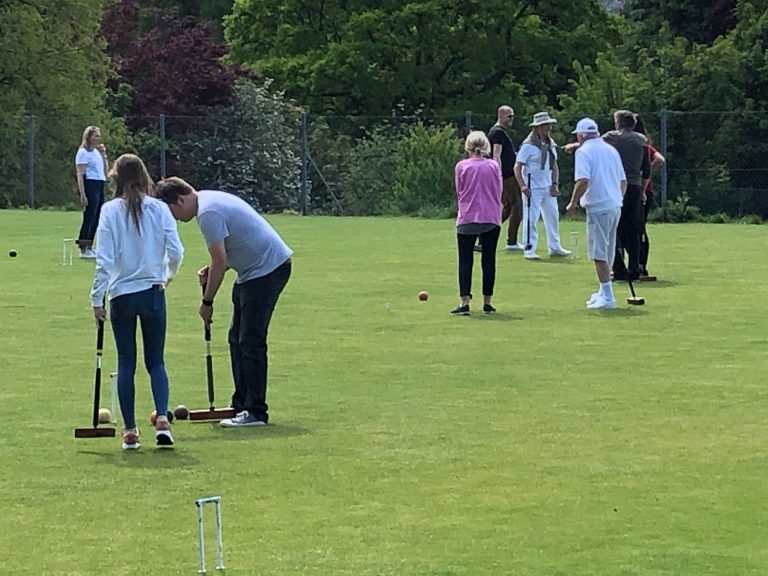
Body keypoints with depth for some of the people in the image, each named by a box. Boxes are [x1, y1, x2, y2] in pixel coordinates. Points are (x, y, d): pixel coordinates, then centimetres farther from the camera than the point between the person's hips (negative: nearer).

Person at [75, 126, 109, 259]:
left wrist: (103, 155, 9)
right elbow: (80, 175, -12)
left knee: (96, 218, 9)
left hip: (100, 186, 9)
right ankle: (83, 249, -7)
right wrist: (82, 194, -19)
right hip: (90, 185, -9)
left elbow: (106, 171, 21)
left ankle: (89, 247, 15)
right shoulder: (84, 152, -7)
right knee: (89, 218, -9)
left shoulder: (97, 152, 18)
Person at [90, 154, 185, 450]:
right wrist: (168, 274, 16)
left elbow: (105, 259, -9)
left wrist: (97, 298, -4)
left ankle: (130, 431, 7)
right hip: (153, 293, 1)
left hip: (121, 295, -1)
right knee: (156, 361, 10)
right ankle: (162, 419, -11)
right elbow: (176, 251, -5)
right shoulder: (159, 208, -2)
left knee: (126, 363, 8)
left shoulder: (110, 210, -6)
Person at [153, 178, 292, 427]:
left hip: (268, 268, -11)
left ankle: (255, 412, -7)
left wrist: (207, 302, -8)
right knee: (238, 339, 13)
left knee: (250, 341, -9)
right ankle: (241, 405, 18)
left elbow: (220, 262, -18)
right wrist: (211, 271, 5)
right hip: (255, 269, 11)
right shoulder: (210, 200, 13)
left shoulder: (208, 212, -19)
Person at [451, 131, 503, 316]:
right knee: (488, 260, 7)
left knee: (465, 260, 1)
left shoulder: (461, 166, -2)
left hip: (467, 219, -1)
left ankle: (464, 302, -8)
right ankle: (487, 302, 8)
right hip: (491, 218, 1)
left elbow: (459, 192, 7)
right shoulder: (494, 166, 1)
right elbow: (499, 192, 7)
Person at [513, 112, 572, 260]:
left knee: (552, 217, 12)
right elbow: (517, 167, -12)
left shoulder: (551, 145, 11)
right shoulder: (528, 145, -11)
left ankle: (555, 247, 22)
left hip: (548, 188, 7)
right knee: (531, 218, -7)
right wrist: (522, 186, -21)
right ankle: (529, 249, -3)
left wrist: (555, 184, 7)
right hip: (533, 189, -7)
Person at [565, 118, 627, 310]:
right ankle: (604, 292, 26)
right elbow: (623, 181, 17)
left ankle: (607, 296, -10)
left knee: (599, 254, -6)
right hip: (615, 206, 8)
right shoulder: (611, 150, 15)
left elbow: (583, 181, -19)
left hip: (598, 208, -8)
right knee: (608, 252, 17)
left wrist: (573, 202, -8)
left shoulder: (584, 151, -8)